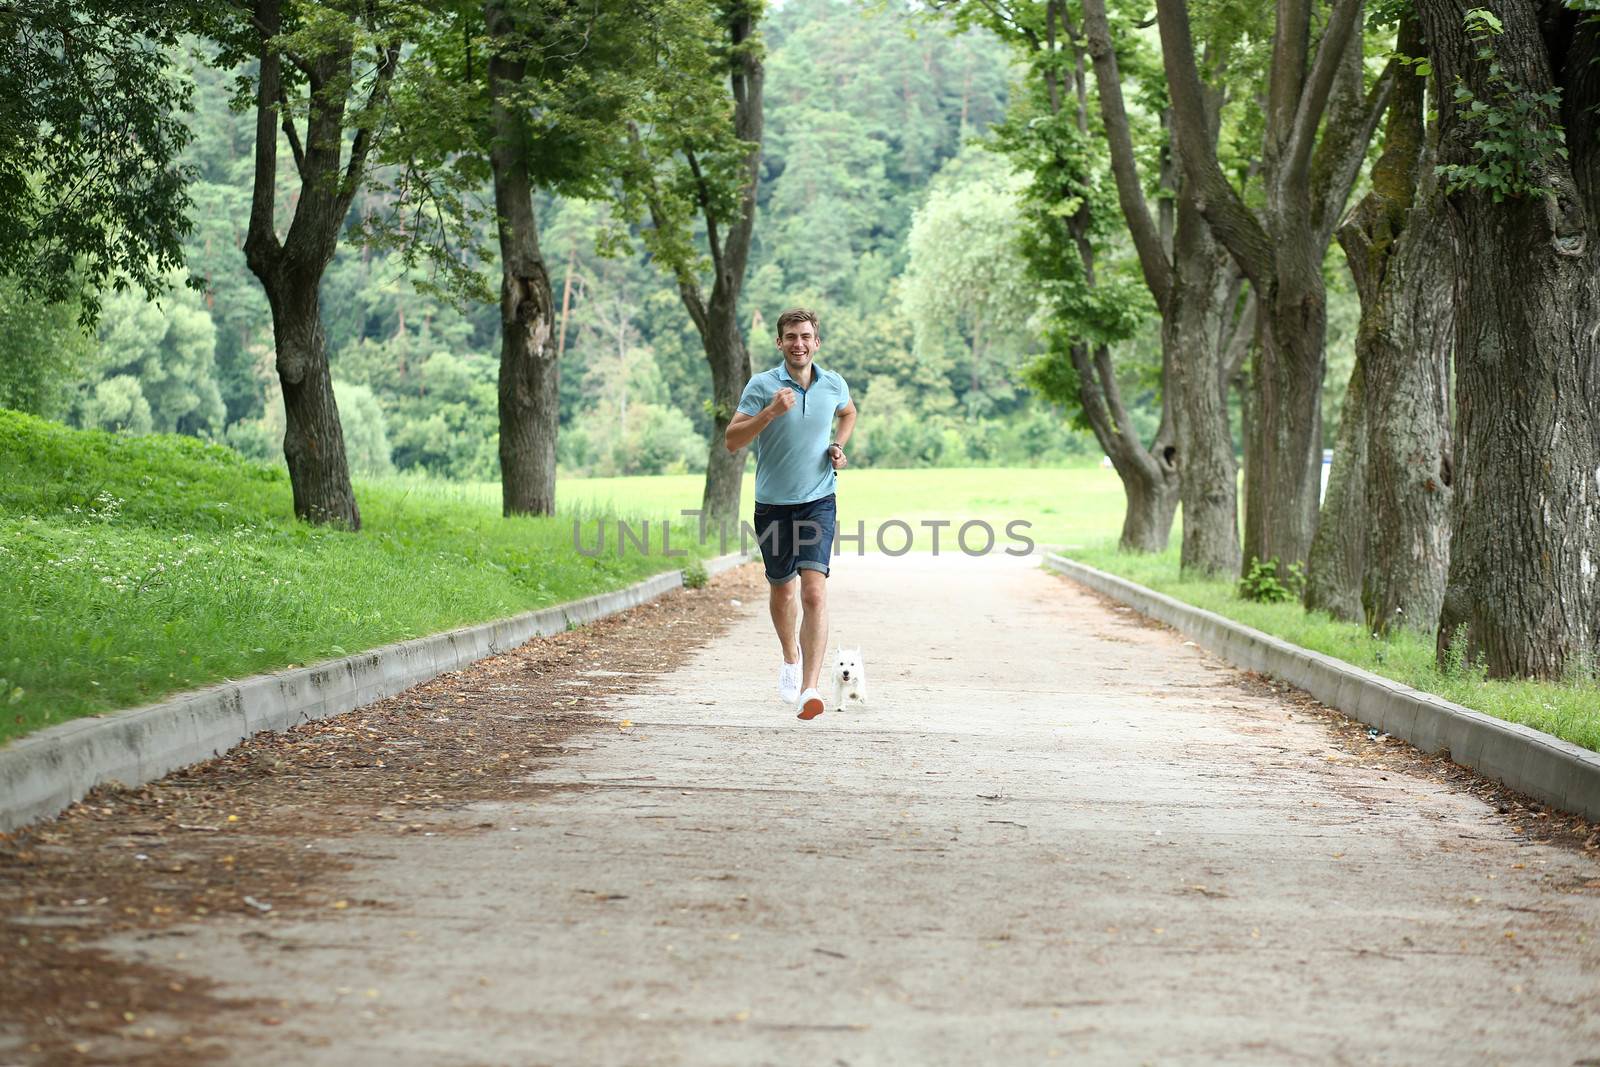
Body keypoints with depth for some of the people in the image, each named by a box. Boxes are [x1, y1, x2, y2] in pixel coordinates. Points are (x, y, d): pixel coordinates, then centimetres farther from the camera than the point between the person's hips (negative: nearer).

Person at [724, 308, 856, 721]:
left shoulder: (834, 385, 1)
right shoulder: (762, 385, -8)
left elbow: (848, 413, 26)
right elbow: (732, 440, -14)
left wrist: (838, 446, 7)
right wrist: (771, 412, -27)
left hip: (818, 502, 0)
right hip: (772, 504, 0)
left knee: (814, 592, -16)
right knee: (781, 590, 16)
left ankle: (810, 688, -22)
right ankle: (791, 659, 44)